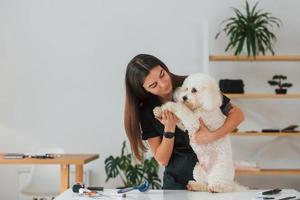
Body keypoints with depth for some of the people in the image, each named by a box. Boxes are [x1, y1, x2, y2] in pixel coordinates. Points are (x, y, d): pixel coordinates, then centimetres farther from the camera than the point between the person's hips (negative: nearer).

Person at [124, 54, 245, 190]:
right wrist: (169, 128, -17)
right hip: (176, 182, 1)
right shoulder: (147, 111, -4)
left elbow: (237, 114, -7)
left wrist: (212, 136, -21)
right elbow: (162, 160, -4)